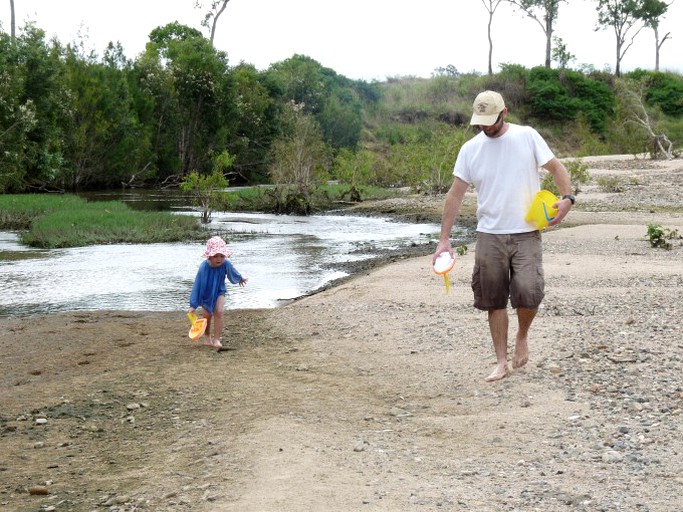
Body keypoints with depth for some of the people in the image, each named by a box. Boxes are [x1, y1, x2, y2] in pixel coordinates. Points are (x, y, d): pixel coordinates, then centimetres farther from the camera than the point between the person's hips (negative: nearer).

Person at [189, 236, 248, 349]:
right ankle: (207, 338, 31)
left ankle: (216, 339, -13)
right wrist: (193, 305, -29)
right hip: (206, 293, -1)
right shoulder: (204, 267, -34)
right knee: (208, 315, 8)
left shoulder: (225, 264, -26)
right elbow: (197, 286, -29)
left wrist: (240, 278, 22)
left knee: (218, 312, -16)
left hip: (219, 291, 1)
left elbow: (232, 271, 0)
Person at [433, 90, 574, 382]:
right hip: (489, 236, 2)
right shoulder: (470, 149, 3)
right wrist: (444, 239, -1)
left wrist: (567, 197, -15)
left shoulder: (527, 136, -1)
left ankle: (522, 336, 15)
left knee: (528, 293, -16)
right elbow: (455, 194, 3)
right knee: (494, 302, 5)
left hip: (526, 234, -2)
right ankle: (501, 362, 16)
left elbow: (556, 168, 5)